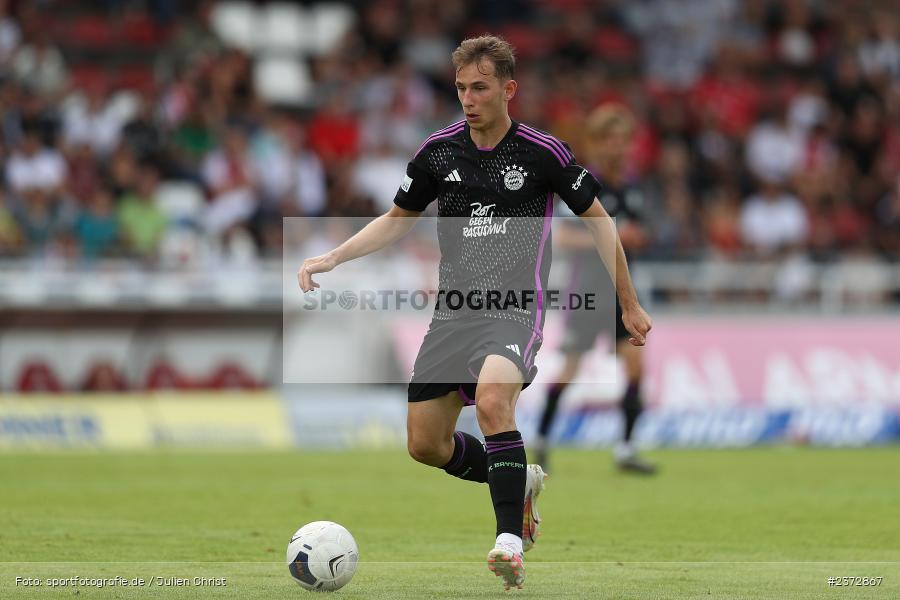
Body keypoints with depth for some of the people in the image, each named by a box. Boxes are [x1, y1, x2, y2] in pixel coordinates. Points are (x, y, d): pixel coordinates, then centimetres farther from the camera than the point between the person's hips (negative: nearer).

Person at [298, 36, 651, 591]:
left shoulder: (543, 153, -6)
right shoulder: (440, 150, 5)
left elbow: (597, 219, 6)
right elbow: (398, 219, 19)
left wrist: (630, 305, 9)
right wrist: (332, 258, 6)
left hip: (515, 310, -5)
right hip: (453, 310, 5)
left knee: (492, 400, -34)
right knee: (426, 445, 3)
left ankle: (511, 541, -30)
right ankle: (519, 482, 31)